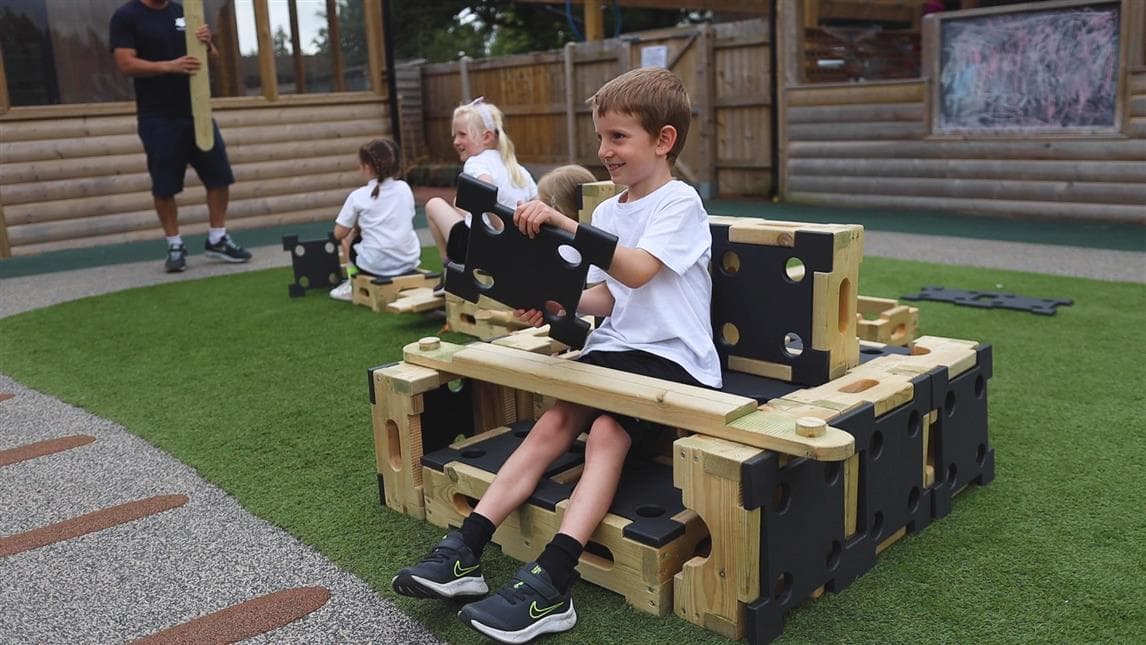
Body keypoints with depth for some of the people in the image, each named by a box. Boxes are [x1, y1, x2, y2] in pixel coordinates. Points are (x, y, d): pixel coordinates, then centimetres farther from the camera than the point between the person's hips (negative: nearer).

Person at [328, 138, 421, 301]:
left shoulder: (358, 197, -6)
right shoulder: (404, 188, 4)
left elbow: (339, 234, -3)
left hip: (376, 266, -3)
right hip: (409, 263, 3)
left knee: (347, 238, 25)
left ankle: (353, 285, 21)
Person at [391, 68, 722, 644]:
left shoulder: (680, 202, -6)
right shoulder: (607, 212, 16)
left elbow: (637, 271, -24)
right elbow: (606, 297, 12)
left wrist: (562, 223, -30)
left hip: (672, 358, -6)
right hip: (614, 346, 6)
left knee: (606, 430, -29)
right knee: (553, 422, -15)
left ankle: (550, 584, -36)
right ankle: (464, 553, -21)